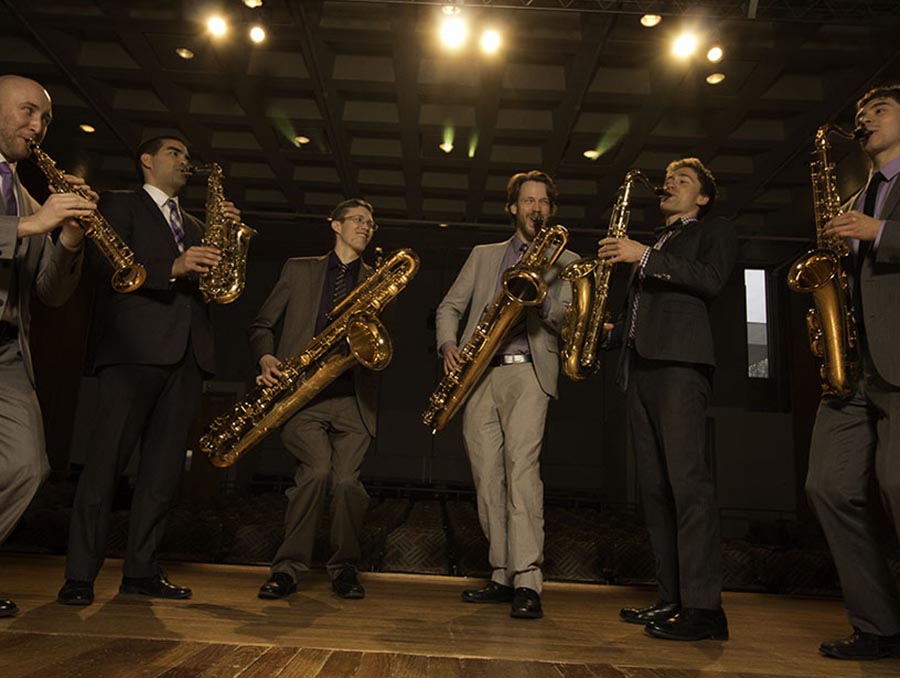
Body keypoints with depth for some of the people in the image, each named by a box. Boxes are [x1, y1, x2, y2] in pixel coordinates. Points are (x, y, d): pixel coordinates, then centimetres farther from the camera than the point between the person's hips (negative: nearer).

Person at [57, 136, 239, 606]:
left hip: (186, 354, 6)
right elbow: (108, 261, -6)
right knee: (107, 457, -7)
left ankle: (141, 570, 11)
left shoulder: (194, 227, 28)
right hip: (133, 346, -5)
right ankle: (80, 575, -1)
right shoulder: (119, 204, 11)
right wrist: (173, 267, -20)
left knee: (164, 465, 4)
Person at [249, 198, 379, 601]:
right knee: (318, 469, -20)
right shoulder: (299, 269, 17)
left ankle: (344, 568, 12)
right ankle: (289, 567, -1)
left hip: (352, 395, 1)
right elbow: (262, 325, 16)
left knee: (346, 479, -11)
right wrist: (266, 359, -3)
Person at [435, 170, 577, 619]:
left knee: (521, 464, -19)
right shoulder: (483, 255, 22)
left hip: (528, 371, -3)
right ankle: (503, 576, 12)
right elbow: (449, 306, 18)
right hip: (478, 373, 3)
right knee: (487, 476, 2)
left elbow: (566, 320, 3)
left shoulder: (564, 260, 16)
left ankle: (527, 582, -17)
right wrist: (448, 344, -2)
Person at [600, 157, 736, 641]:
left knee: (687, 477, -15)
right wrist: (613, 331, 10)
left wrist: (645, 257, -11)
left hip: (680, 359, -7)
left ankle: (704, 605, -12)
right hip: (639, 364, 7)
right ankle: (671, 597, 9)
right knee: (654, 485, 4)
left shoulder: (715, 229, 13)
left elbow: (711, 280, -8)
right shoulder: (655, 243, 31)